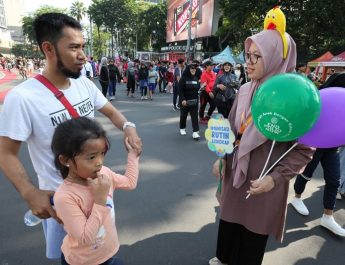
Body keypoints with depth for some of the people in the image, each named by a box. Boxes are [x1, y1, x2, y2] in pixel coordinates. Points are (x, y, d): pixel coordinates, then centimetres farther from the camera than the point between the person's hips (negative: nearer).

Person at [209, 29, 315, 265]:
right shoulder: (245, 90, 0)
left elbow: (305, 149, -12)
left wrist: (275, 178, -18)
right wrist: (221, 158, 4)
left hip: (264, 182, -5)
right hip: (236, 172, 6)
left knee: (254, 230, 15)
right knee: (229, 220, 23)